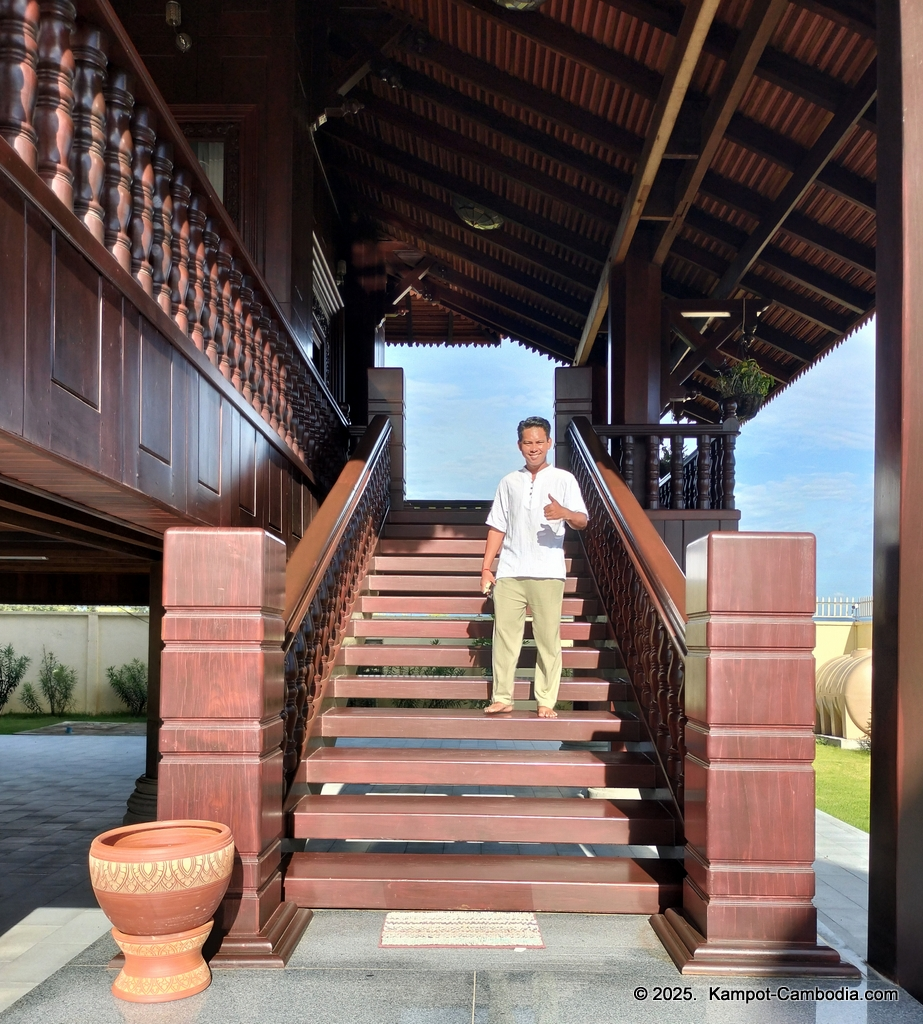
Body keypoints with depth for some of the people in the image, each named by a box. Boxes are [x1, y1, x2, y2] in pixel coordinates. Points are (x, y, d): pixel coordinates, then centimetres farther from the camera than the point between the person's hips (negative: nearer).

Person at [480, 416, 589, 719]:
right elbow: (497, 527, 15)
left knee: (548, 638, -1)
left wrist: (564, 513, -27)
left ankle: (546, 701, 6)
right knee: (504, 634, -1)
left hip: (547, 573, -3)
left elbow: (582, 522, -4)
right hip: (510, 572, 3)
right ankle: (502, 698, 6)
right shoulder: (509, 482, 15)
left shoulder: (563, 479, 5)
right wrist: (486, 568, 8)